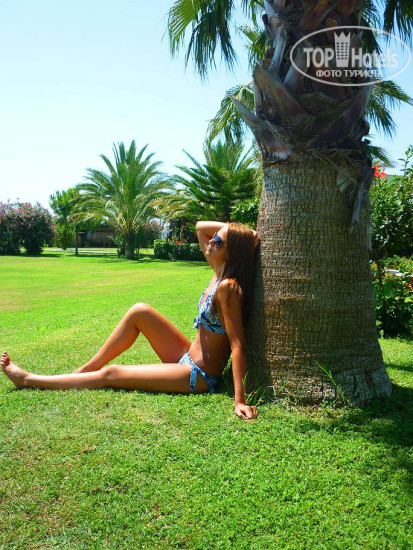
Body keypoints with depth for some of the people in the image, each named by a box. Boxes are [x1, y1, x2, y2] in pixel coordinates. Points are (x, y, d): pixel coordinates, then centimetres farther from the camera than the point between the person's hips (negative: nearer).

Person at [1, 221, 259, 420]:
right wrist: (233, 230, -5)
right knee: (140, 311, -1)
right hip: (189, 357, 8)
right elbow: (200, 227, 9)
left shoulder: (228, 287, -24)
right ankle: (84, 370, 10)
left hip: (200, 377, -8)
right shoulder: (220, 273, 1)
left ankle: (28, 380, 14)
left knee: (110, 374, -4)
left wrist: (240, 400, -31)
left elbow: (238, 345, -28)